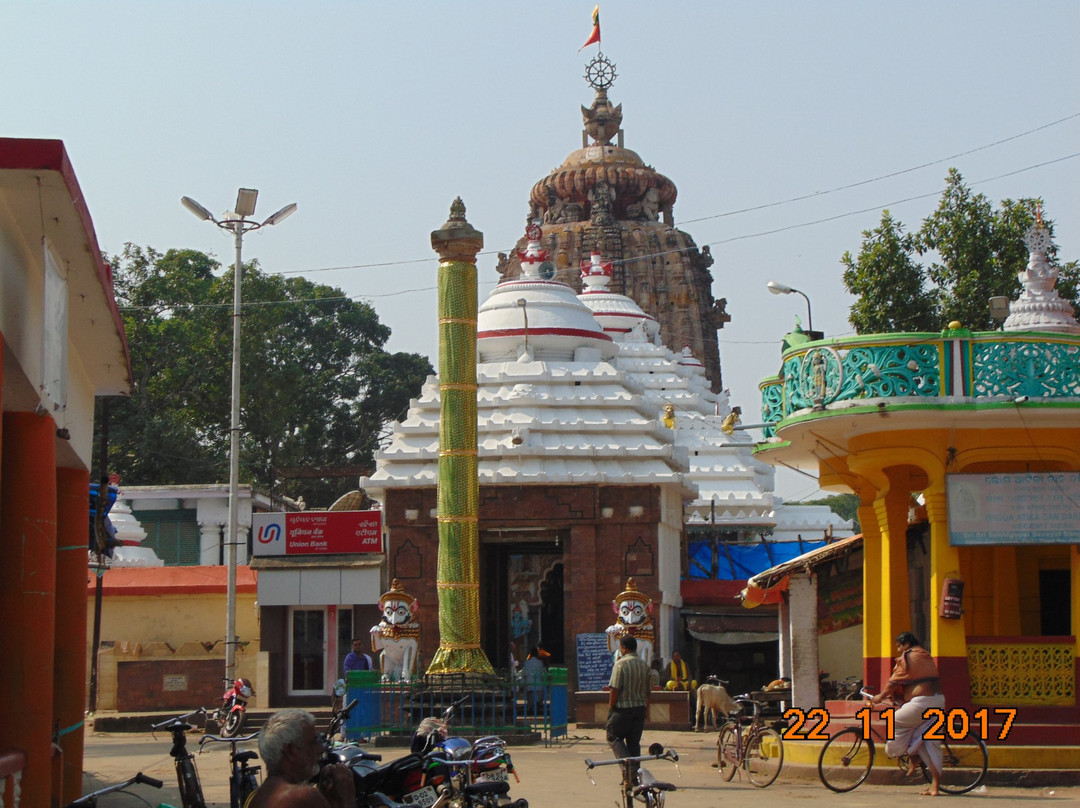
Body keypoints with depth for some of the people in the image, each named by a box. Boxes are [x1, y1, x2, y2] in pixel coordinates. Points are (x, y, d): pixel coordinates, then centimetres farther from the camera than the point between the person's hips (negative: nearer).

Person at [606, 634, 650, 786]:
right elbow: (647, 690, 14)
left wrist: (610, 708, -6)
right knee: (634, 741, 11)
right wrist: (646, 707, 22)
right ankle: (634, 776, 11)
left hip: (623, 707, -6)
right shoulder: (644, 665, 8)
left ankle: (629, 768, -12)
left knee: (614, 737, 5)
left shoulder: (621, 664, -13)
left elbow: (615, 689, -15)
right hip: (640, 707, 6)